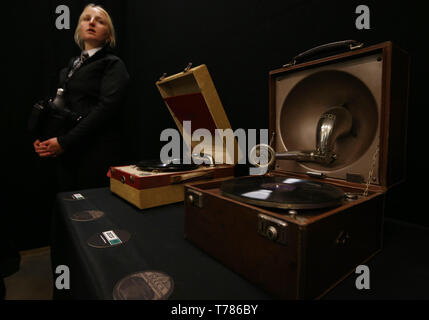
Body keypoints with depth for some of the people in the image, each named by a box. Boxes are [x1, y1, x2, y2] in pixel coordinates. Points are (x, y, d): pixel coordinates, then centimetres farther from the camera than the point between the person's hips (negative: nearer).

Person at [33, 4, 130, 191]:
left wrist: (64, 142, -16)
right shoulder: (71, 66, 20)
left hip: (96, 154, -6)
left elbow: (107, 107, -15)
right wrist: (40, 140, 1)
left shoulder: (113, 64, -1)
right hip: (65, 154, 7)